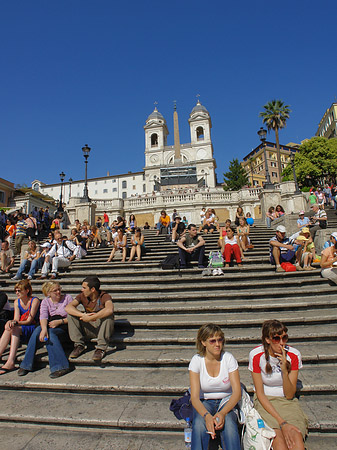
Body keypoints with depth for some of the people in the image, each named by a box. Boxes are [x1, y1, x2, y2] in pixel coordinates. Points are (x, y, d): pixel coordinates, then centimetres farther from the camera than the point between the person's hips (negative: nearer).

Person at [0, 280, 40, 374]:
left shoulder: (35, 300, -7)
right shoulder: (17, 302, 11)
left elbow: (29, 320, -10)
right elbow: (16, 319, 1)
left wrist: (15, 322, -22)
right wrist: (11, 322, -21)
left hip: (32, 329, -5)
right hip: (18, 329, 5)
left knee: (14, 329, -30)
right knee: (8, 329, -25)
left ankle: (10, 362, -34)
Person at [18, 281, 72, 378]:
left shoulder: (67, 297, 4)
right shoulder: (45, 301, 12)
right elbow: (43, 316, -7)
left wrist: (59, 321, -16)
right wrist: (44, 328, -27)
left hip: (64, 327, -3)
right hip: (50, 326, 3)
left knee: (50, 333, -32)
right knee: (38, 330, -27)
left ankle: (60, 366, -35)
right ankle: (26, 364, -20)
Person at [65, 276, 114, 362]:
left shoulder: (104, 296, -18)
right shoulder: (82, 296, -3)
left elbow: (109, 310, -40)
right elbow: (68, 307, -18)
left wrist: (90, 318, -35)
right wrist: (84, 315, -31)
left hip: (102, 329, -4)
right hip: (88, 329, 4)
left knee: (108, 315, -34)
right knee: (71, 313, -11)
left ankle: (101, 348, -23)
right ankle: (79, 345, -8)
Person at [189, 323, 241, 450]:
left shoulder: (229, 358, -11)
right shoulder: (197, 360, -13)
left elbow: (237, 392, -12)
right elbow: (194, 397, -14)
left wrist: (222, 413, -28)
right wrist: (207, 415, -33)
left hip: (227, 401, 1)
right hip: (204, 403, 0)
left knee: (228, 424, -31)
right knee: (199, 424, -31)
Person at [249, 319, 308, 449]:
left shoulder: (294, 355, -11)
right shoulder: (256, 355, -16)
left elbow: (289, 395, -7)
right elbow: (260, 393, -11)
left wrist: (285, 371, -24)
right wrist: (281, 422, -20)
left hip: (286, 401, 2)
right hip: (265, 401, -2)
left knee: (296, 437, -25)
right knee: (279, 439, -25)